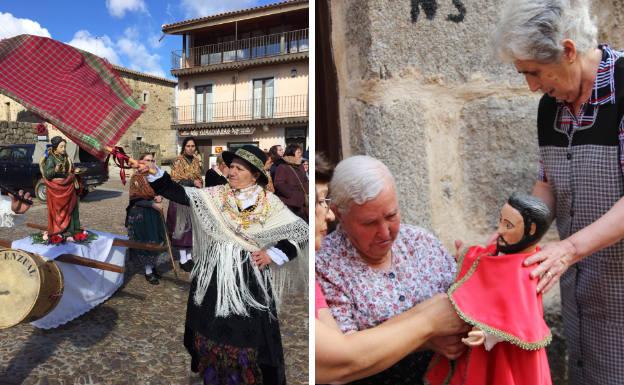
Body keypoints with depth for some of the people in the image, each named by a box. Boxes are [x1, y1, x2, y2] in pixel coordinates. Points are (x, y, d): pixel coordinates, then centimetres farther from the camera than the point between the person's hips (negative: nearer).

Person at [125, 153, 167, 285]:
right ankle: (148, 271, 11)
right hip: (140, 213, -5)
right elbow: (136, 199, -14)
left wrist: (159, 198, -5)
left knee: (155, 241, 10)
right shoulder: (136, 178, -9)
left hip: (154, 213, 6)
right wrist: (153, 203, -20)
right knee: (144, 241, 0)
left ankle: (152, 266, 28)